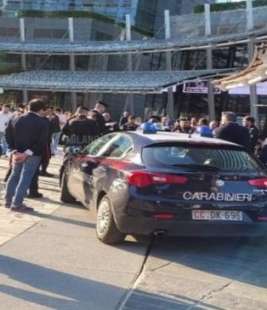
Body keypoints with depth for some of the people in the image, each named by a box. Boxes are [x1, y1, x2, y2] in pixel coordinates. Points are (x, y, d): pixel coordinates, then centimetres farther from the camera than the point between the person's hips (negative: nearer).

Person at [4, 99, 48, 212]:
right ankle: (17, 204, -3)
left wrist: (14, 151, -3)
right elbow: (42, 142, -17)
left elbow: (12, 136, 1)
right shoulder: (42, 123, -9)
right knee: (25, 178, -2)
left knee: (14, 176, 17)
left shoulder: (20, 119, 4)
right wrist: (28, 153, -18)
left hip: (18, 153, 5)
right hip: (33, 155, -5)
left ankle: (8, 200, 24)